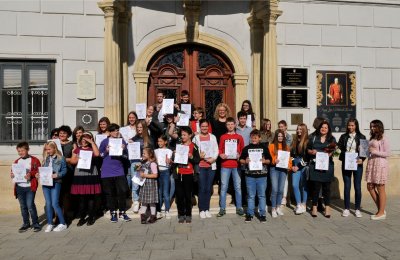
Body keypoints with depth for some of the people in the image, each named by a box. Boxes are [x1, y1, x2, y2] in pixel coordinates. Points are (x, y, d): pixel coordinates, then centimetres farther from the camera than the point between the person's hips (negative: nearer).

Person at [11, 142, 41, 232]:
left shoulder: (34, 160, -3)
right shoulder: (16, 161, 13)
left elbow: (38, 171, -7)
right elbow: (13, 172, 17)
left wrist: (31, 174, -23)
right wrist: (12, 175, -4)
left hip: (30, 187, -5)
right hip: (19, 187, 5)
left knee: (30, 205, -9)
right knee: (23, 206, 12)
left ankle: (36, 224, 6)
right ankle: (26, 224, 24)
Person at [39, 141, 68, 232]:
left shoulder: (61, 158, -4)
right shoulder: (45, 159, 11)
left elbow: (64, 170, -6)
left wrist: (57, 175, -22)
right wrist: (39, 174, -5)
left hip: (55, 183, -5)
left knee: (55, 204, -6)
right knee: (48, 204, 8)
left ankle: (63, 224, 6)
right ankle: (50, 224, 19)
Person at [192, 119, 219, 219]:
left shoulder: (213, 137, 11)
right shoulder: (196, 138, 4)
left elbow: (216, 150, 6)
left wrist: (213, 158, -10)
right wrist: (198, 156, -20)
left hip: (211, 165, 2)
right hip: (201, 166, -2)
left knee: (209, 188, 6)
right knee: (202, 188, -3)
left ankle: (207, 209, 17)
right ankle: (202, 210, 8)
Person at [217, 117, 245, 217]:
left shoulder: (239, 137, 9)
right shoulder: (223, 137, 8)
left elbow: (243, 150, 11)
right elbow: (220, 149, 9)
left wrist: (240, 156, -8)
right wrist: (221, 155, -11)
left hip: (236, 165, 1)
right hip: (225, 165, 0)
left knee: (238, 187, 5)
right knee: (223, 187, 1)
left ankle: (239, 208, 15)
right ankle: (222, 209, 8)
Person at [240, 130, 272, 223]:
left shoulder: (264, 148, 5)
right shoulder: (246, 148, 6)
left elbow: (269, 160, 8)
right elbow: (241, 160, 8)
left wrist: (265, 161, -12)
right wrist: (245, 161, -12)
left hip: (262, 175, 0)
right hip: (250, 175, 0)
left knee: (261, 195, 6)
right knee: (251, 195, 8)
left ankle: (262, 214, 15)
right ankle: (250, 214, 17)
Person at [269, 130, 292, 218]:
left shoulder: (286, 146, 14)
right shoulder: (271, 145, 2)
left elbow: (289, 158, 12)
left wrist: (289, 165, -4)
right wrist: (274, 161, -21)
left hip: (283, 169, 4)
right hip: (274, 169, -3)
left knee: (281, 190, 5)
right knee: (275, 189, -8)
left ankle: (278, 207, 20)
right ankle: (273, 209, 4)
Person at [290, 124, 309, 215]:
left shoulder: (308, 141, -7)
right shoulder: (295, 141, 13)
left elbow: (307, 156, -12)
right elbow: (292, 153, 13)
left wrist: (299, 166, -10)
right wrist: (292, 165, 1)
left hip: (304, 166, -5)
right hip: (295, 166, 5)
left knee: (304, 186, 2)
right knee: (294, 185, -1)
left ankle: (304, 205, 13)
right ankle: (298, 205, 8)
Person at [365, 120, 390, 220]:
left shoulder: (383, 139, -6)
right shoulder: (372, 139, 14)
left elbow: (387, 153, -11)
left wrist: (375, 151, -17)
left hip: (380, 164, -8)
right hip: (371, 164, 8)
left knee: (380, 188, 0)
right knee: (370, 187, 7)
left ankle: (381, 213, 10)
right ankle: (381, 209, 21)